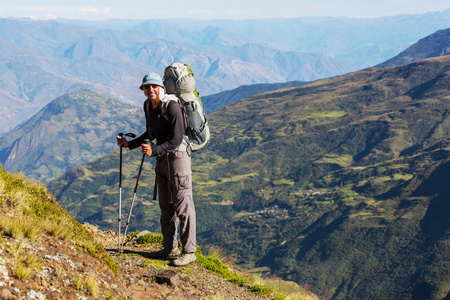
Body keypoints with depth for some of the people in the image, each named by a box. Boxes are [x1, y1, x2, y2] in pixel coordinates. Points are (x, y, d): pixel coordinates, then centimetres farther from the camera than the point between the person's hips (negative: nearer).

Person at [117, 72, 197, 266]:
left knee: (182, 205, -7)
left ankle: (189, 252, -2)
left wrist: (154, 150, -31)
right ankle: (170, 248, 23)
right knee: (166, 206, 13)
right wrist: (130, 144, 15)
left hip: (178, 155, -9)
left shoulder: (172, 106, -18)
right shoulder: (148, 105, 8)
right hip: (162, 158, 9)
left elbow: (176, 139, -21)